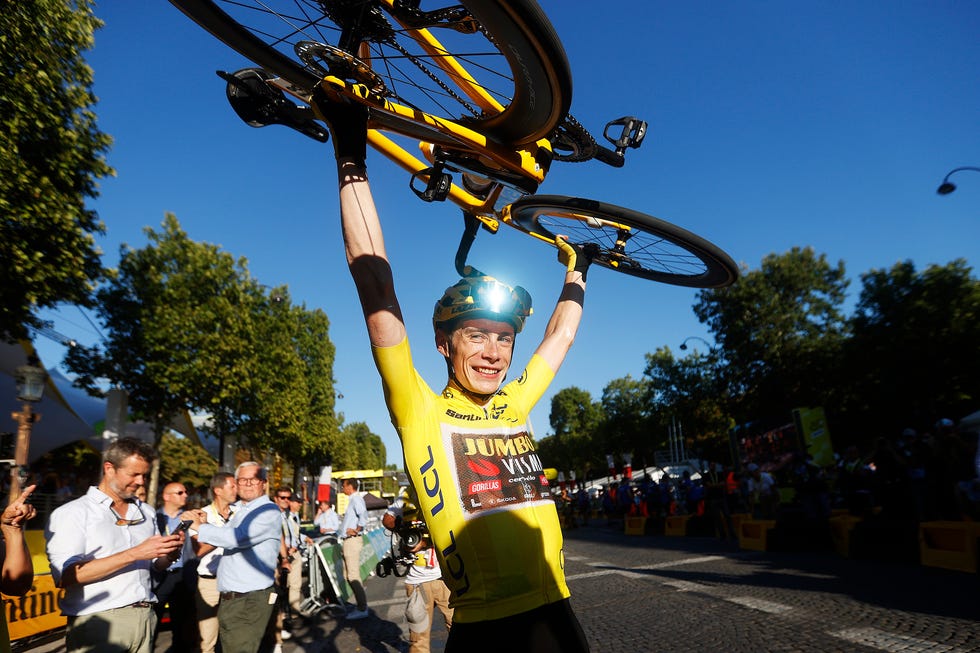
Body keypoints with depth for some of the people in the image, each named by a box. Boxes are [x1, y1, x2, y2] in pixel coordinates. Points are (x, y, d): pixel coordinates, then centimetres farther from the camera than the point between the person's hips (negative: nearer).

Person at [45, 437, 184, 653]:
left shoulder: (146, 512, 12)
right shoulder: (71, 513, -5)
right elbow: (65, 576, -17)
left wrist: (170, 553, -6)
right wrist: (134, 554, -21)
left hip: (146, 617, 6)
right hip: (98, 622, -5)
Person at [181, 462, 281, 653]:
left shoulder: (269, 511, -15)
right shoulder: (236, 510, 14)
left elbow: (236, 537, -27)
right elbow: (226, 539, 24)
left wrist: (200, 527, -14)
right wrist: (206, 524, 6)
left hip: (251, 601, -8)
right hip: (227, 598, 9)